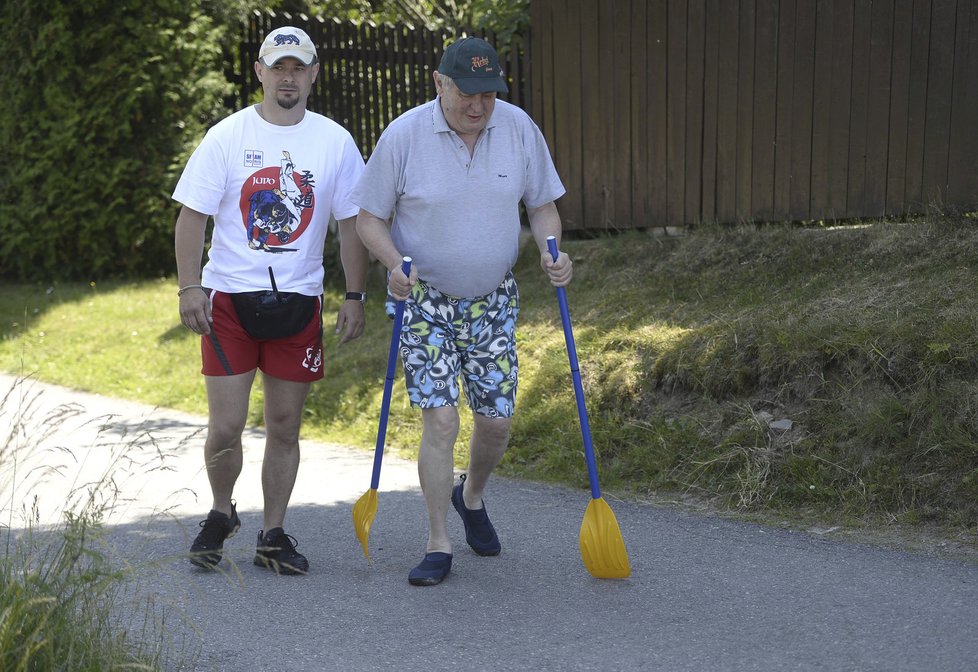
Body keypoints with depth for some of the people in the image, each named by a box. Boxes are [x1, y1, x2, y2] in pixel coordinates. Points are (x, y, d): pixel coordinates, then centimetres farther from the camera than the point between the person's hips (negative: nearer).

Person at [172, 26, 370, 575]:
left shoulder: (335, 141, 4)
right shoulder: (227, 136, -1)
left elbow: (352, 222, 8)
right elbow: (193, 216, 0)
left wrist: (355, 296, 3)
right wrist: (190, 287, -10)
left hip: (298, 302, 2)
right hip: (228, 298, -1)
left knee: (285, 426, 7)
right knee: (226, 427, -3)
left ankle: (274, 537, 21)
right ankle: (221, 514, 24)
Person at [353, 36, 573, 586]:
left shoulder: (520, 129, -6)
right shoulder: (403, 136, -14)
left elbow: (542, 204, 5)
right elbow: (370, 217, -6)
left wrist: (552, 252, -15)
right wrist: (394, 264, -25)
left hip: (494, 299, 3)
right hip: (425, 299, -3)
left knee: (497, 419, 5)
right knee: (440, 419, -11)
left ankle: (472, 497, 37)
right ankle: (440, 544, 3)